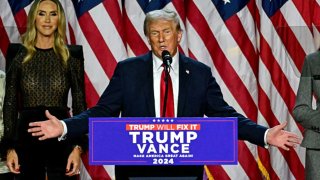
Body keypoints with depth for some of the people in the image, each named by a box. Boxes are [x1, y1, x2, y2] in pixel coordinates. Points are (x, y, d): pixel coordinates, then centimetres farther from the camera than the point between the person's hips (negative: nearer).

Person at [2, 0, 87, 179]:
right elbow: (10, 105, 6)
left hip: (61, 138, 0)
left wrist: (78, 147, -7)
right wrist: (10, 147, -2)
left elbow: (80, 106, 4)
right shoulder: (19, 58, 6)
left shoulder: (71, 59, 4)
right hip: (27, 138, 1)